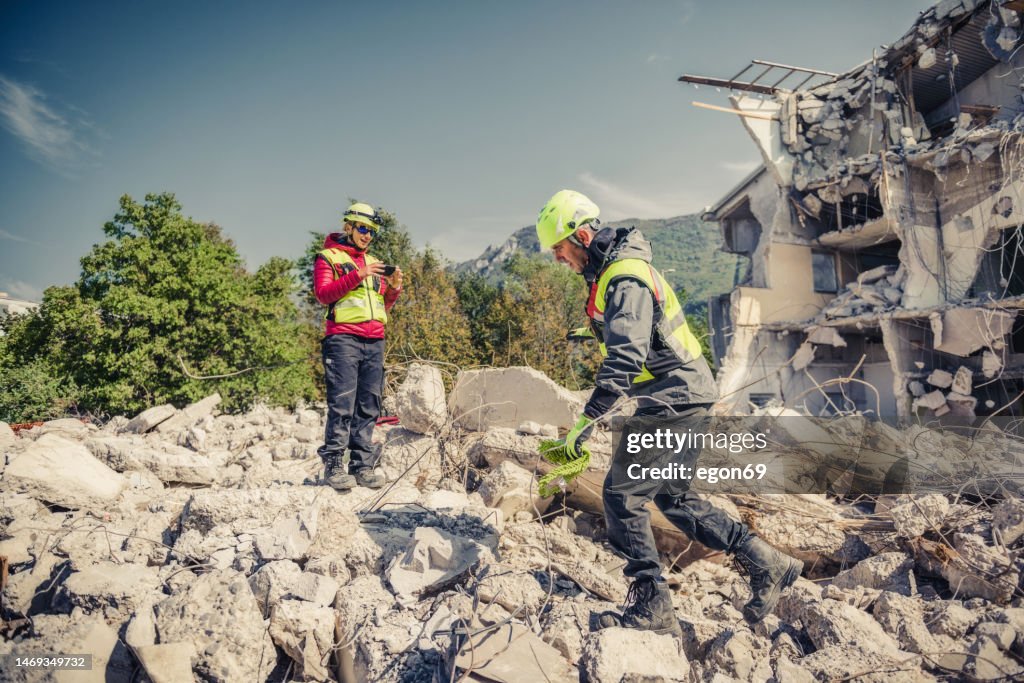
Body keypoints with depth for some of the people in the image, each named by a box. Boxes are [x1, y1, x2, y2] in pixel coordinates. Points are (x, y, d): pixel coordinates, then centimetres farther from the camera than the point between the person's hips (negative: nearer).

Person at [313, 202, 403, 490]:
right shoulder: (328, 257, 9)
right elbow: (323, 293, -7)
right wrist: (357, 275, -15)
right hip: (343, 338, -5)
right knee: (342, 403, -10)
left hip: (374, 341, 6)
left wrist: (394, 288, 5)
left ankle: (362, 465, 5)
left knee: (368, 406, 2)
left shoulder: (373, 263, 26)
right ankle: (333, 465, -5)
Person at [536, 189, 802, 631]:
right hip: (682, 397, 11)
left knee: (621, 495, -7)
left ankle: (652, 607, 4)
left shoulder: (625, 278, -20)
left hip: (674, 402, -11)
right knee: (673, 498, 16)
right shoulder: (610, 270, 13)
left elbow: (625, 358, -32)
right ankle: (766, 563, 23)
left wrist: (586, 420, -32)